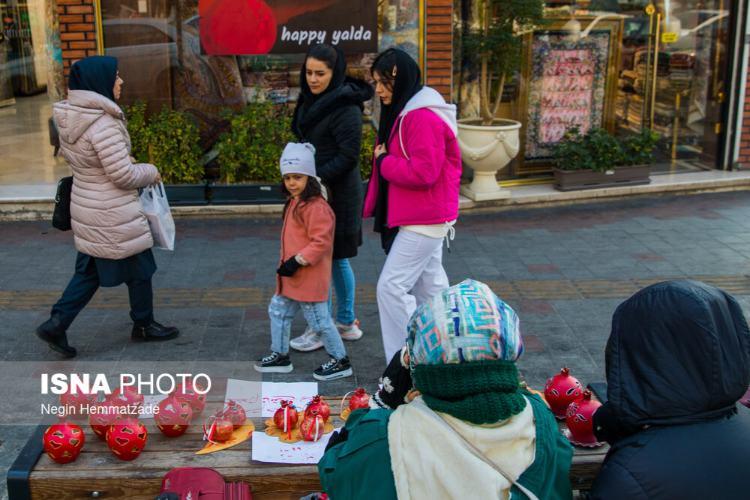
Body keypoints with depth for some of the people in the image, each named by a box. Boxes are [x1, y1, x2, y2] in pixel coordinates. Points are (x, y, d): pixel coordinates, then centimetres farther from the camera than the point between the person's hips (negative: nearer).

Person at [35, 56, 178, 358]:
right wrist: (151, 172, -6)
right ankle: (144, 326, 29)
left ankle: (56, 324, 15)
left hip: (87, 207, 8)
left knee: (91, 269, 19)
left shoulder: (69, 118, 1)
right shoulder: (103, 125, -27)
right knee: (139, 268, 12)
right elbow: (124, 176, -24)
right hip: (113, 215, -8)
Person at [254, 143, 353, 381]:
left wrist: (297, 261, -26)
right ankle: (280, 356, 32)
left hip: (310, 279, -10)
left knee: (319, 321, 0)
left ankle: (341, 361, 15)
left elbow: (320, 243, -26)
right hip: (291, 277, 10)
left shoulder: (316, 207, -21)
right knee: (278, 311, 18)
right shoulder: (294, 203, 12)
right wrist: (286, 263, 18)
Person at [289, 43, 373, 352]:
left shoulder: (345, 107, -16)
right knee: (337, 260, 17)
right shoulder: (311, 101, 10)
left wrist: (315, 178, -22)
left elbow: (348, 156, -19)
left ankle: (321, 329, 11)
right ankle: (346, 323, 29)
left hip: (336, 195, -9)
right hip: (318, 191, 9)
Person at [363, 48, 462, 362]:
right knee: (429, 288, 17)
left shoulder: (423, 117, -20)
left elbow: (423, 172, -26)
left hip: (423, 221, -10)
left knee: (391, 287, -9)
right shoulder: (405, 112, 14)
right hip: (422, 218, 11)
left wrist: (383, 161, -14)